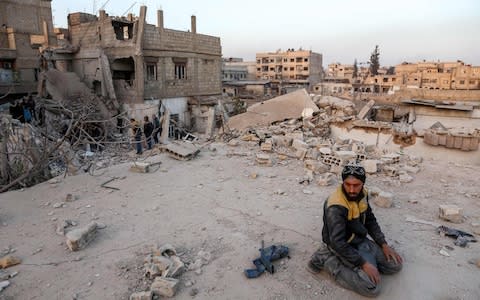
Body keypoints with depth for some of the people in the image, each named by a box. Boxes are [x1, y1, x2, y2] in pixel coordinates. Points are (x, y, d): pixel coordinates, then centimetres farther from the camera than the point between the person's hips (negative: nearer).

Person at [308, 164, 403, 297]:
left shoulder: (362, 194, -7)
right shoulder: (335, 206, -32)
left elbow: (370, 220, 8)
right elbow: (338, 242, -30)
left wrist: (383, 244, 1)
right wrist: (363, 264, -25)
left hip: (361, 240, 8)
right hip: (342, 245, -8)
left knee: (395, 264, 8)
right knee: (372, 287, -17)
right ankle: (327, 260, -5)